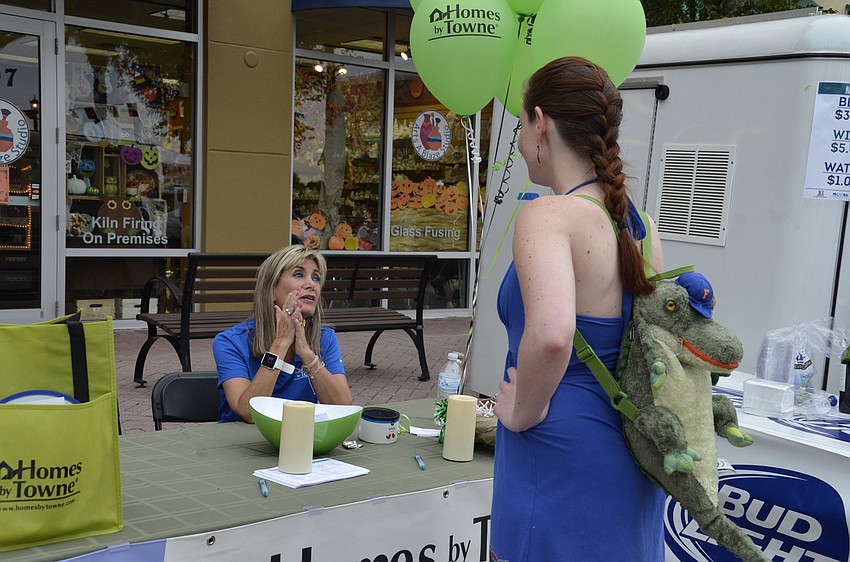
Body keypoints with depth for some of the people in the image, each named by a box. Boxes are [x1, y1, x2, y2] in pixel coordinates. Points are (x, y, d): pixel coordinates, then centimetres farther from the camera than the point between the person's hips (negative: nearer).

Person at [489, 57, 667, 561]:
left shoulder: (550, 216, -19)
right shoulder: (639, 225, 6)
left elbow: (550, 335, -37)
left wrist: (523, 413, -20)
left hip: (561, 464, -8)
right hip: (630, 460, 8)